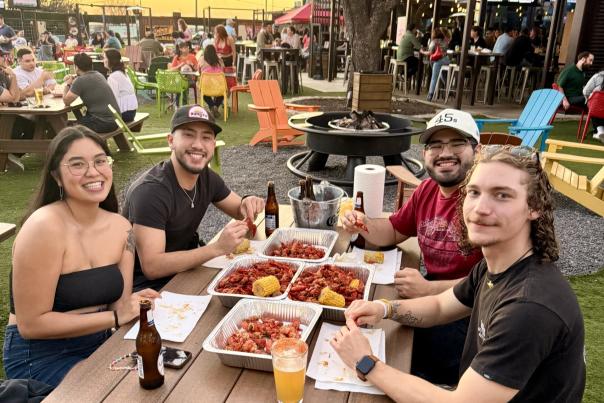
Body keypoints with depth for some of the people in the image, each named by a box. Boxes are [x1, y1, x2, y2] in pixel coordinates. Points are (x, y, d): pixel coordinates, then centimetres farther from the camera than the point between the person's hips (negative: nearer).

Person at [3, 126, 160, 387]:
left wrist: (134, 305, -20)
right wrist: (115, 317, -20)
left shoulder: (121, 227, -2)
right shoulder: (44, 227, -22)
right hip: (39, 356, -5)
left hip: (100, 343, 6)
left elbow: (117, 303, 2)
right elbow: (31, 324, -20)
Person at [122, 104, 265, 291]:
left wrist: (247, 203, -13)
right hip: (147, 284, -7)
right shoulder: (150, 191, -25)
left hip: (186, 266, 8)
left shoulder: (207, 177, -1)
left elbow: (240, 211, 12)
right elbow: (151, 267, -30)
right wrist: (218, 248, -35)